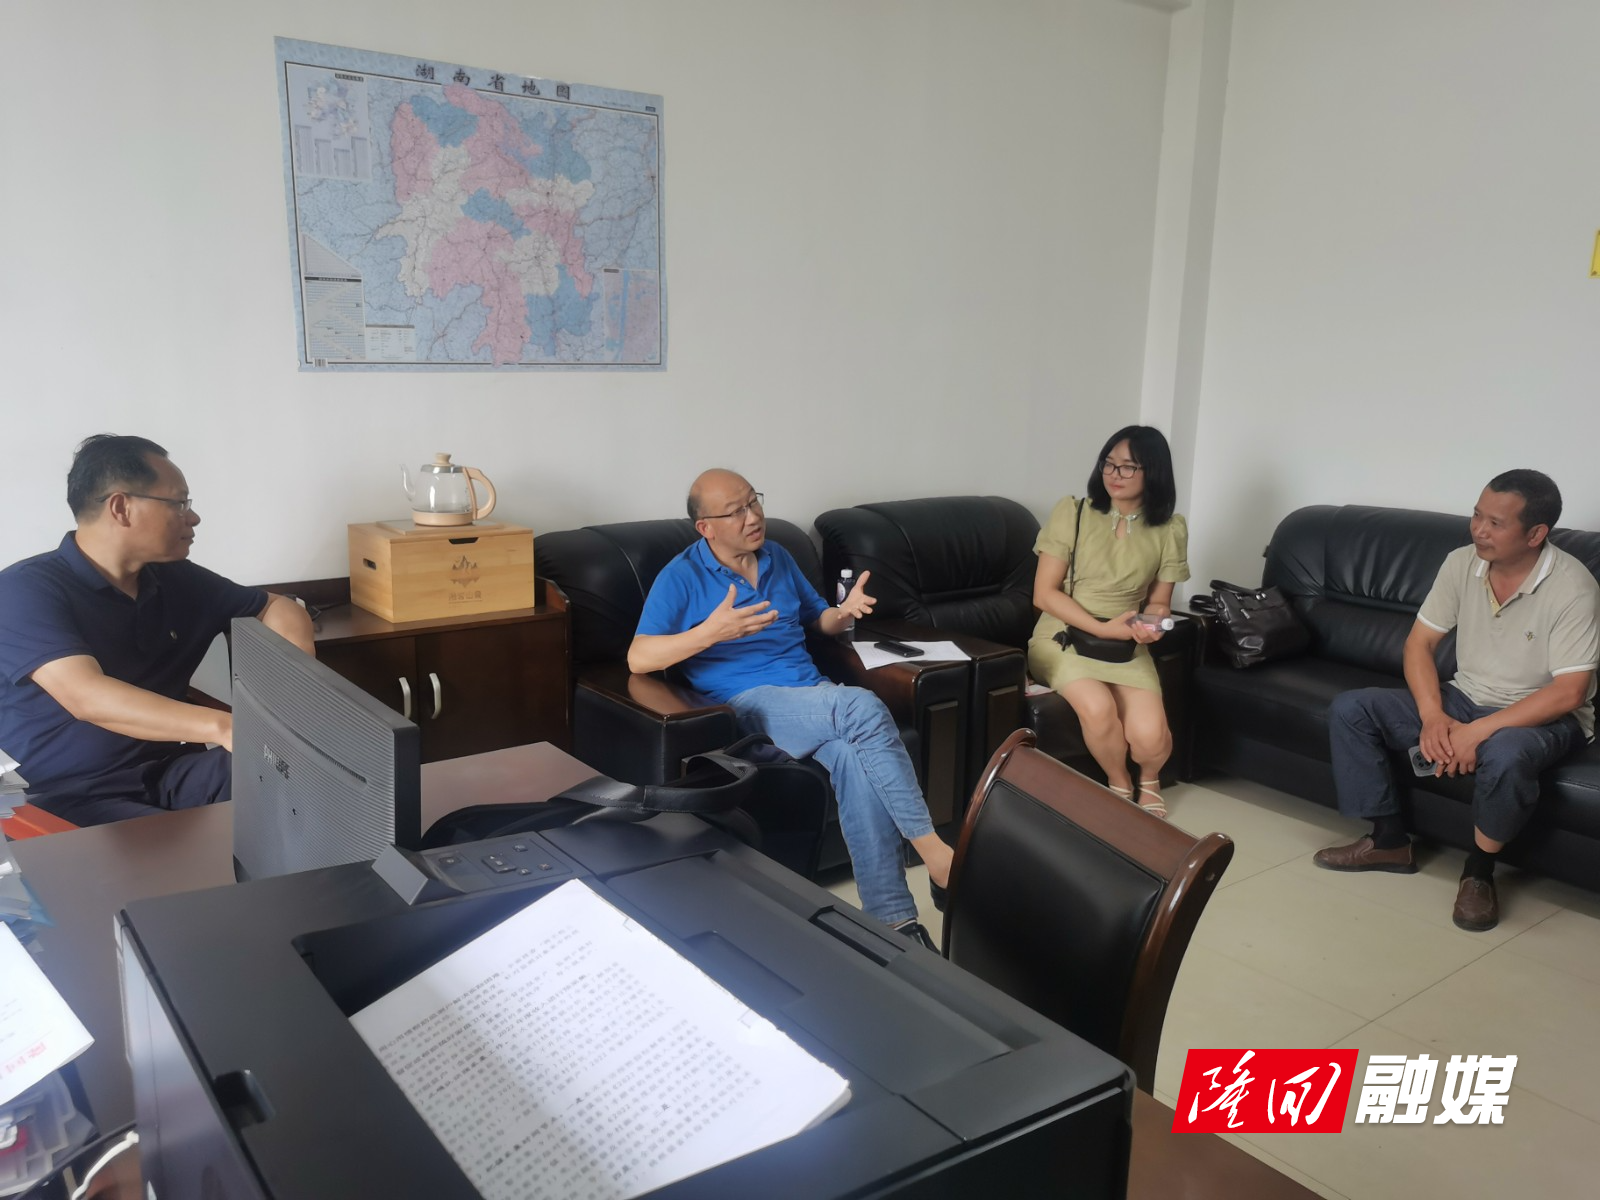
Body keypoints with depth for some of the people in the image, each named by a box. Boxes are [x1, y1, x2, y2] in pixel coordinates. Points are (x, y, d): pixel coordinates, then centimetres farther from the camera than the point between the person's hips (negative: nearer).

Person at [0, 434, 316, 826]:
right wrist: (223, 727, -41)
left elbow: (280, 609, 20)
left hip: (166, 773, 6)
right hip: (64, 797, -6)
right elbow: (87, 696, -27)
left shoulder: (178, 581, 8)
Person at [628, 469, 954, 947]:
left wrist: (844, 612, 2)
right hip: (746, 704, -5)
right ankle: (932, 850, -24)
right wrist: (711, 632, -25)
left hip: (814, 697, 5)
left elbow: (816, 620, 27)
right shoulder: (681, 577, -1)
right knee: (862, 707, -32)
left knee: (854, 757, -30)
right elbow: (638, 658, -10)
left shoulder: (777, 558, 16)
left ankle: (892, 915, -26)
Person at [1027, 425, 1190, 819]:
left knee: (1150, 738, -22)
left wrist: (1149, 624, -15)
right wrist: (1103, 628, -19)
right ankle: (1120, 784, 1)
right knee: (1099, 708, -32)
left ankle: (1148, 779, 18)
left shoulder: (1170, 529, 1)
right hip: (1062, 637, -2)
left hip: (1128, 647, 2)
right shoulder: (1072, 512, -7)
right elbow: (1044, 593, -9)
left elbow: (1158, 601, 10)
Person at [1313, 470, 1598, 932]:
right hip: (1464, 699, 6)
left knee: (1504, 755, -41)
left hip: (1542, 716, -5)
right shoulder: (1461, 563, -7)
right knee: (1349, 710, -10)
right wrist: (1433, 716, -18)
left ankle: (1478, 871, -14)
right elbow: (1419, 642, -2)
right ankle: (1389, 840, 2)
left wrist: (1479, 730, -30)